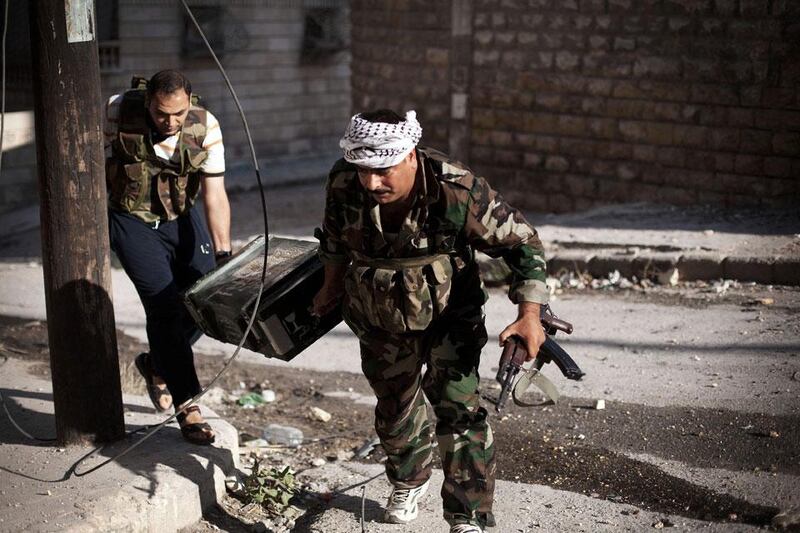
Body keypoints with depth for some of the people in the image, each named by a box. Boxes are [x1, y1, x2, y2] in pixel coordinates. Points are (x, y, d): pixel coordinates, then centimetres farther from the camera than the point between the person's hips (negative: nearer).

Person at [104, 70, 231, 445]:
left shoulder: (205, 127, -18)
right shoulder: (118, 112, -20)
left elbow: (214, 195, -19)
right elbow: (100, 165, -6)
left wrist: (223, 253, -27)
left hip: (181, 217, 3)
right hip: (132, 221, -3)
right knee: (165, 304, -14)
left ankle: (157, 364, 25)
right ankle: (186, 406, -5)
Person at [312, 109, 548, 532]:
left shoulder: (457, 190, -32)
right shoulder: (342, 184, -20)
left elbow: (521, 242, -20)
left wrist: (529, 315, -28)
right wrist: (332, 286, 18)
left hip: (449, 316, -4)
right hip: (380, 320, 4)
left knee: (458, 409, -14)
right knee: (395, 408, 20)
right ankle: (409, 482, 48)